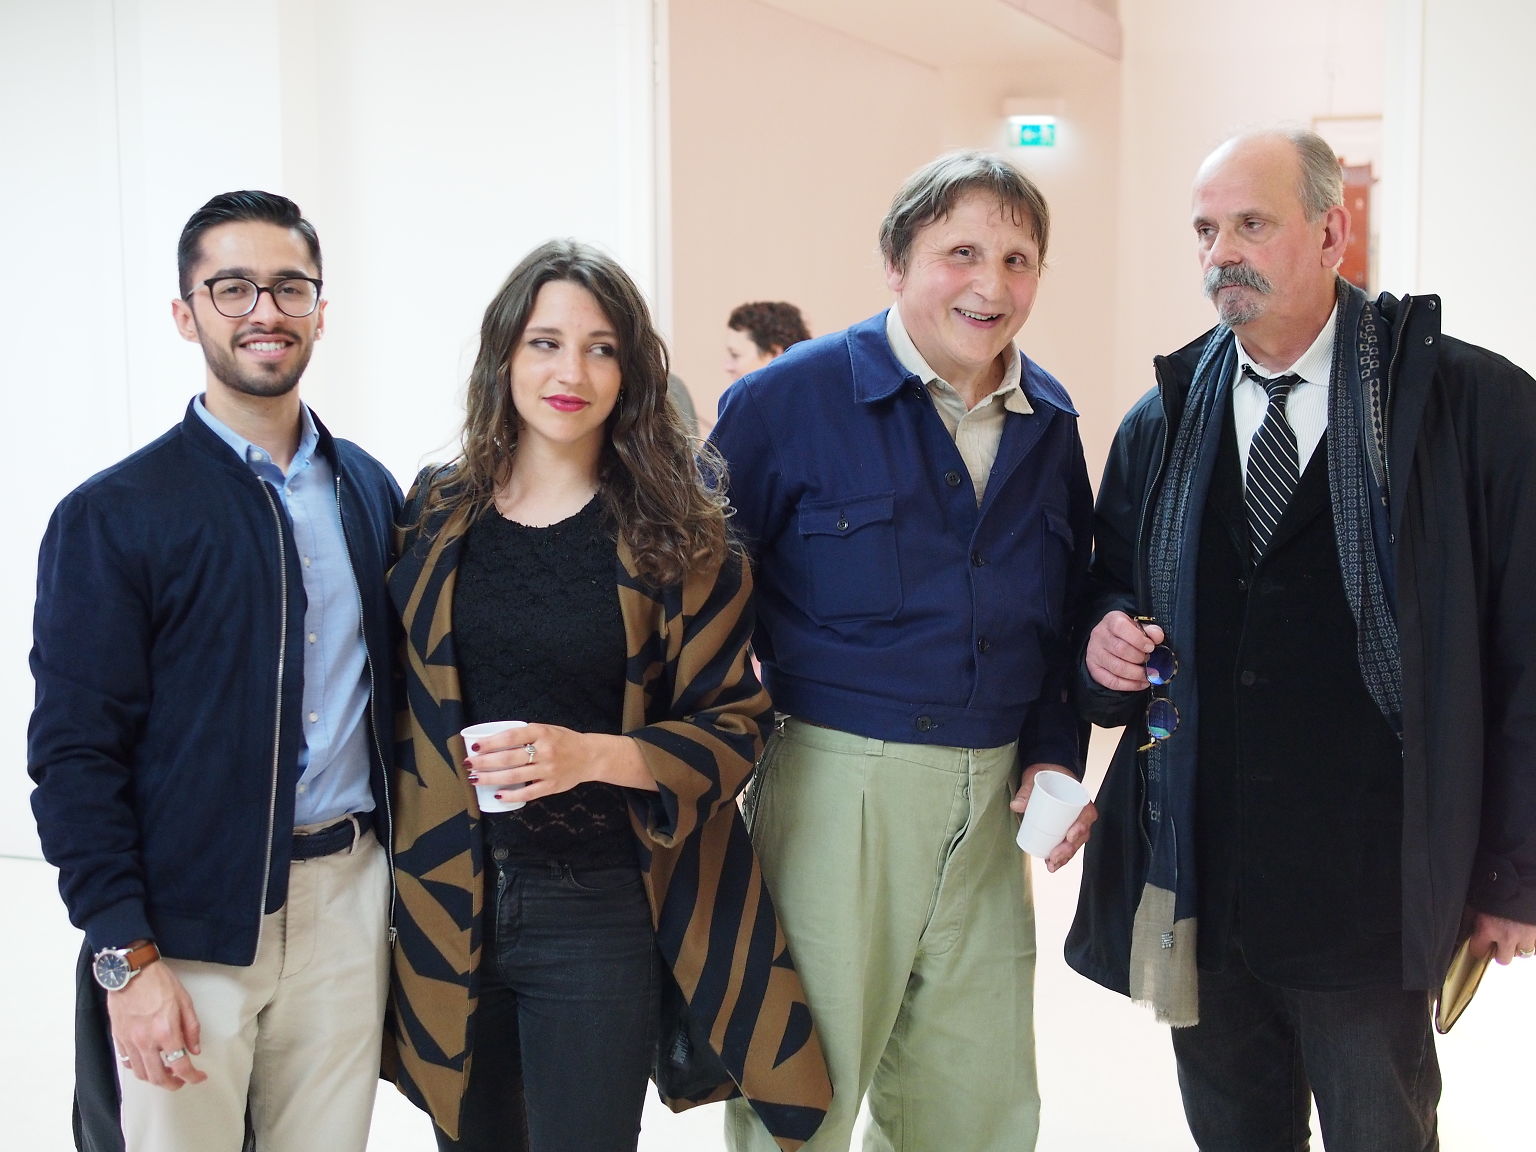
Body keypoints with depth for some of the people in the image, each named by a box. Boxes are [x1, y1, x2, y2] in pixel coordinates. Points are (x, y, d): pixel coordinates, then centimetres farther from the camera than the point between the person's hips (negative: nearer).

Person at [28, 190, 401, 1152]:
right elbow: (74, 754, -8)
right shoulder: (112, 516, -7)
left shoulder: (370, 492, 8)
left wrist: (404, 875, 10)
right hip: (189, 925, -4)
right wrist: (127, 957, -13)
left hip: (349, 900, 4)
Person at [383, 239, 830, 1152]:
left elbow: (736, 723, -6)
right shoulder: (440, 511, 4)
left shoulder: (674, 531, -6)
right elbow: (405, 696, 13)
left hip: (599, 906, -3)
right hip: (450, 902, 3)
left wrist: (592, 754, -20)